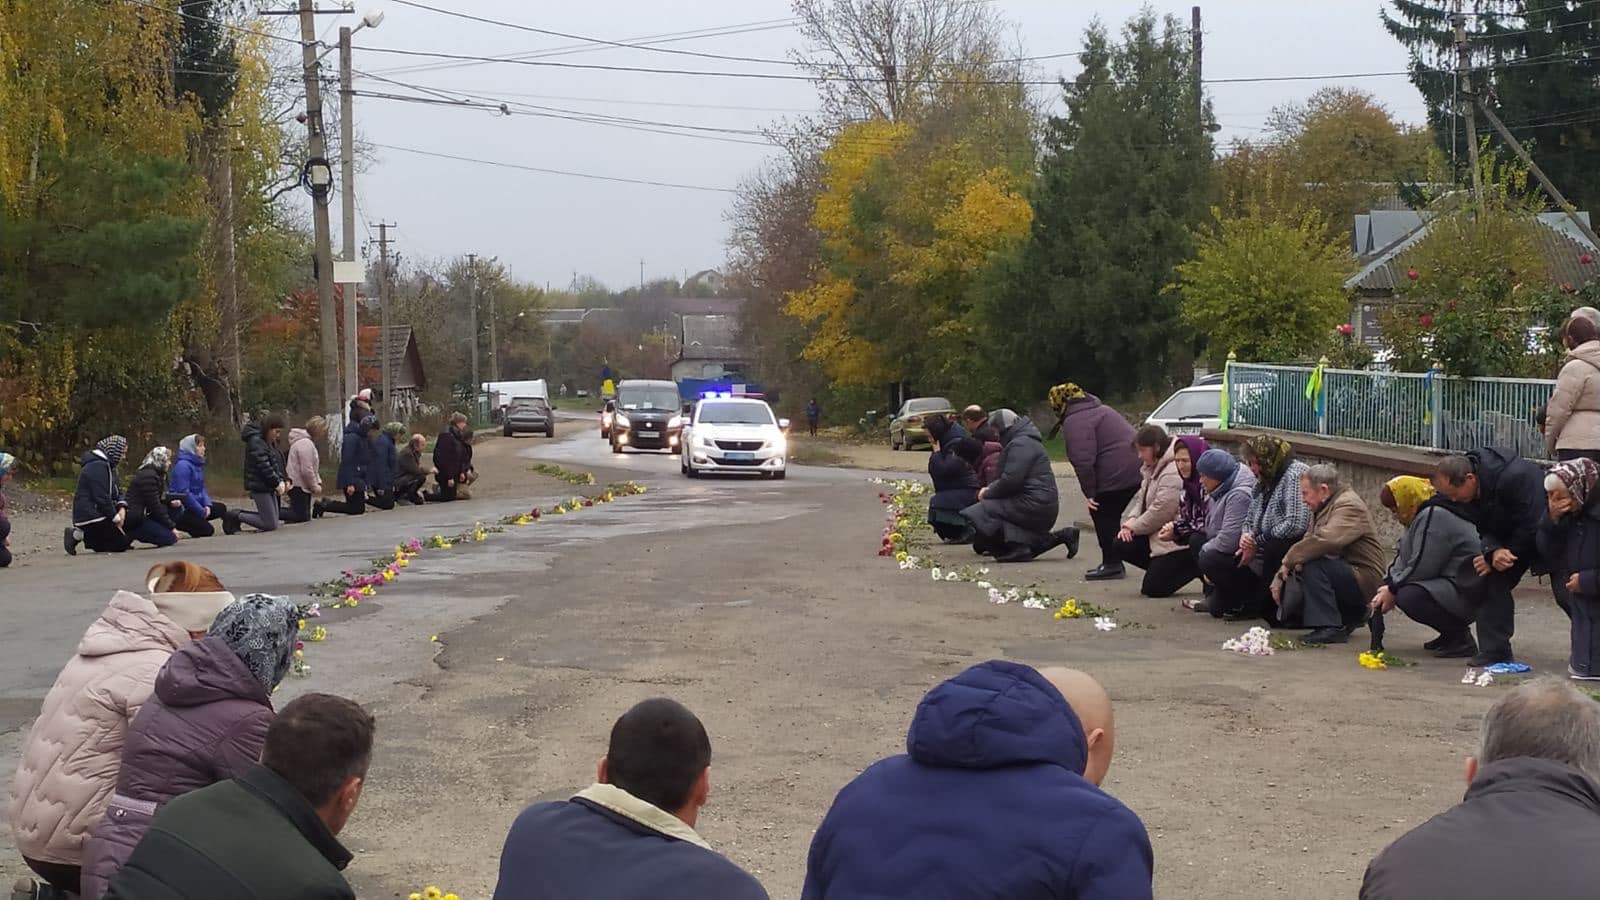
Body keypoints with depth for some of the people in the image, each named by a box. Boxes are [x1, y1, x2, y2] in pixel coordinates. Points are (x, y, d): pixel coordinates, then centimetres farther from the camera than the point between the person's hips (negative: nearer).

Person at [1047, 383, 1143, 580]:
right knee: (1110, 516, 17)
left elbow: (1083, 461, -19)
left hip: (1117, 473, -10)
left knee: (1104, 516, 2)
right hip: (1135, 468, 10)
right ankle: (1112, 563, 21)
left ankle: (1111, 563, 3)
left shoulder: (1075, 421, -9)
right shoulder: (1097, 409, 24)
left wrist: (1090, 493, -14)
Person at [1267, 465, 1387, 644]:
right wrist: (1279, 577, -4)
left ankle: (1329, 628, -26)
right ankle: (1350, 617, 18)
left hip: (1364, 578, -10)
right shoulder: (1322, 509, 16)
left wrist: (1288, 561, -25)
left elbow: (1325, 540, -33)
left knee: (1313, 565, -29)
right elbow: (1307, 541, 9)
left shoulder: (1349, 506, -16)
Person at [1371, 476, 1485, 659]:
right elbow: (1404, 558, 17)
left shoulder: (1434, 517, -17)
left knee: (1408, 596, -28)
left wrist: (1392, 591, -8)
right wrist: (1388, 586, 4)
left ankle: (1461, 637, -11)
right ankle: (1451, 633, 15)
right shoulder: (1424, 515, 17)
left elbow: (1421, 567, -20)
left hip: (1464, 593, -11)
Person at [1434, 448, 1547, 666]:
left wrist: (1495, 559, -24)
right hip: (1509, 536, 6)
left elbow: (1531, 525, -30)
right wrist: (1493, 552, -33)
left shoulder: (1516, 477, -37)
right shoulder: (1465, 489, -15)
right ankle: (1494, 651, -6)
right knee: (1491, 580, -8)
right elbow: (1484, 529, -9)